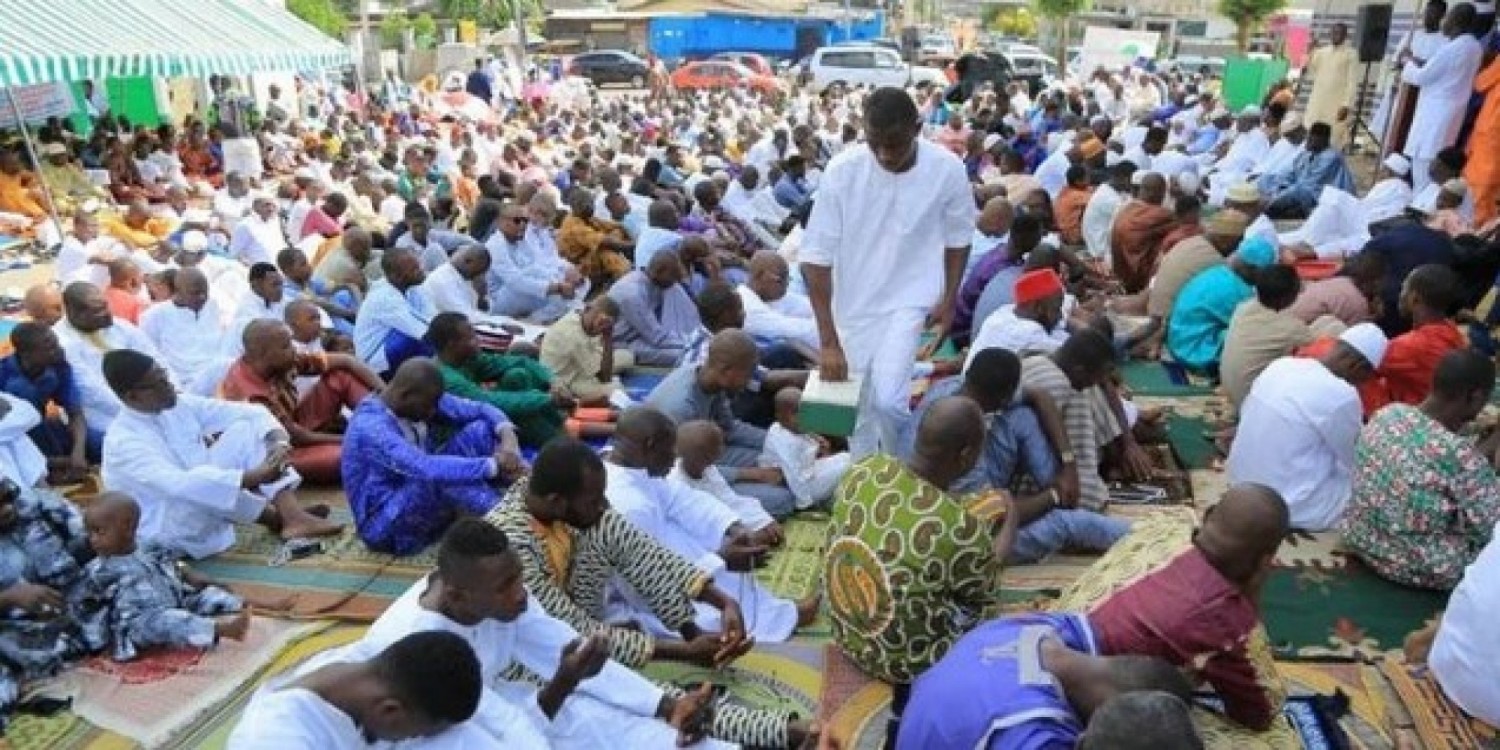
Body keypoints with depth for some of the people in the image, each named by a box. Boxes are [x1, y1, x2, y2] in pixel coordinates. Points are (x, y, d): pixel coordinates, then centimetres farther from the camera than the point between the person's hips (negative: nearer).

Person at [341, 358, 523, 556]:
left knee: (479, 431, -9)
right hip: (386, 525, -8)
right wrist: (493, 466, -39)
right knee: (442, 476, -36)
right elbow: (425, 469, -42)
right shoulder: (370, 427, -28)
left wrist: (508, 436, -22)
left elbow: (481, 409, -1)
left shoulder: (422, 399, -4)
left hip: (424, 500, 8)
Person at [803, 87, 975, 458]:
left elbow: (958, 238, 2)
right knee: (856, 407, 9)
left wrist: (949, 299, -5)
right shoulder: (841, 170, -20)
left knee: (888, 400, -15)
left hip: (910, 298, -1)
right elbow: (816, 256, -18)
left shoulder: (947, 169, -17)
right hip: (852, 301, 1)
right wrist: (828, 340, -21)